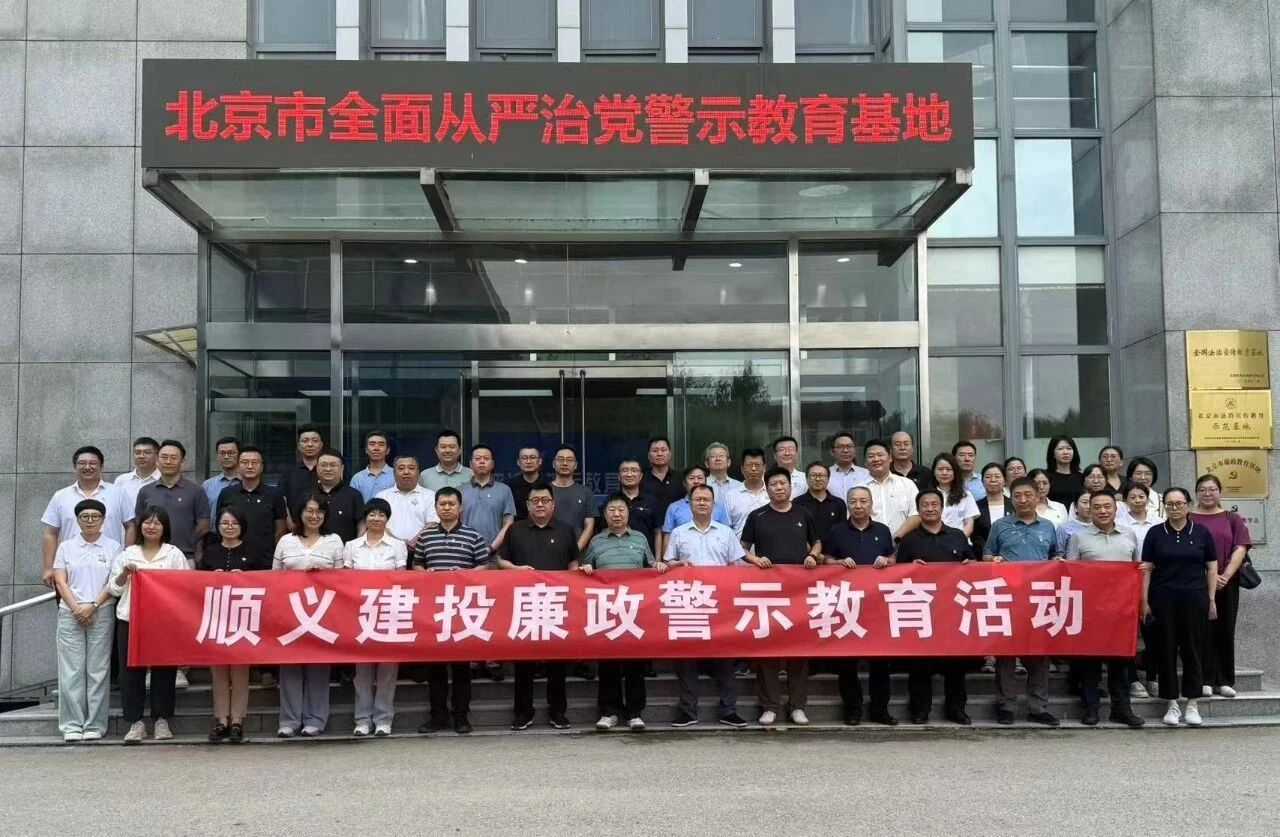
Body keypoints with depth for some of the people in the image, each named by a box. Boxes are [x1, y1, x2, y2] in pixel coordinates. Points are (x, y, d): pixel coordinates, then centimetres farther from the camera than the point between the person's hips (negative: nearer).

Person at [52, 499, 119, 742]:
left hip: (101, 613, -1)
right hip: (70, 613, 1)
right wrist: (76, 608, -8)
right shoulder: (66, 547, 11)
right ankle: (71, 725, 3)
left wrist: (92, 606, -11)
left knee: (98, 670, -1)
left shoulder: (112, 548, 7)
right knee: (71, 670, -1)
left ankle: (95, 725, 3)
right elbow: (60, 581, 5)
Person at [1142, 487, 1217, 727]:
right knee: (1166, 651, 2)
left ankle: (1192, 704, 11)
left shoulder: (1201, 533, 5)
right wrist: (1145, 602, -2)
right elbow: (1146, 569, 3)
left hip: (1195, 599, 0)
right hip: (1163, 601, 0)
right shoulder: (1155, 534, 4)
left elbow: (1212, 568, 6)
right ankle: (1171, 705, 10)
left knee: (1193, 650, 3)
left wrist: (1212, 600, 1)